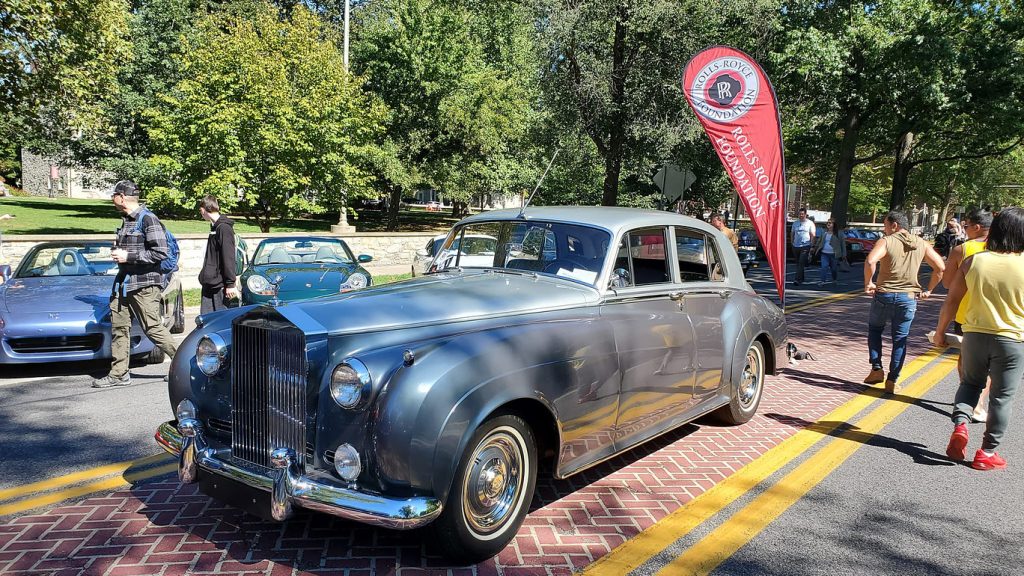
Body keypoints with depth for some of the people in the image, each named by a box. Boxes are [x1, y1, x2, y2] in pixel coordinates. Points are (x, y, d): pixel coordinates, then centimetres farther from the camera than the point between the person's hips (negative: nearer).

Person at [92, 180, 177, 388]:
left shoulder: (148, 219, -12)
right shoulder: (126, 220, 17)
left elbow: (160, 253, -19)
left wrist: (128, 256, -17)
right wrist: (117, 252, 12)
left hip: (144, 284, -9)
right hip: (124, 283, 9)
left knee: (153, 328, -7)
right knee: (119, 326, 7)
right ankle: (119, 374, 13)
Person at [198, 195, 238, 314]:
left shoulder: (224, 228, -12)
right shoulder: (214, 227, 17)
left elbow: (229, 258, -17)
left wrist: (230, 284, -19)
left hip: (220, 286, -9)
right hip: (209, 285, 9)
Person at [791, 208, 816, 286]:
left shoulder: (810, 223, 0)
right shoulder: (795, 223, 12)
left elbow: (812, 235, 0)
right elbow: (792, 234, 19)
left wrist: (812, 246, -7)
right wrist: (792, 243, 10)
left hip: (805, 246, -5)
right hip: (796, 246, 5)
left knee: (801, 263, -14)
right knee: (798, 263, 12)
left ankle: (797, 279, -21)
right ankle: (801, 279, 24)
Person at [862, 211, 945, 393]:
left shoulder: (886, 241, -9)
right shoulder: (921, 244, 6)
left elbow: (870, 261, -27)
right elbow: (940, 267, 4)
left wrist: (868, 283, -14)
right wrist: (928, 290, 11)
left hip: (883, 295, -3)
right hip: (908, 298, 3)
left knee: (874, 329, 20)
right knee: (900, 339, 9)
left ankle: (877, 369, 11)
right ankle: (892, 381, 9)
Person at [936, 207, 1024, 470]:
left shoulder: (973, 261, -5)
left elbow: (952, 300, 0)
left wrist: (940, 330, 10)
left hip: (975, 335, 2)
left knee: (970, 383, 23)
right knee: (1001, 397, 9)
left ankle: (960, 424, 0)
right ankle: (987, 453, 14)